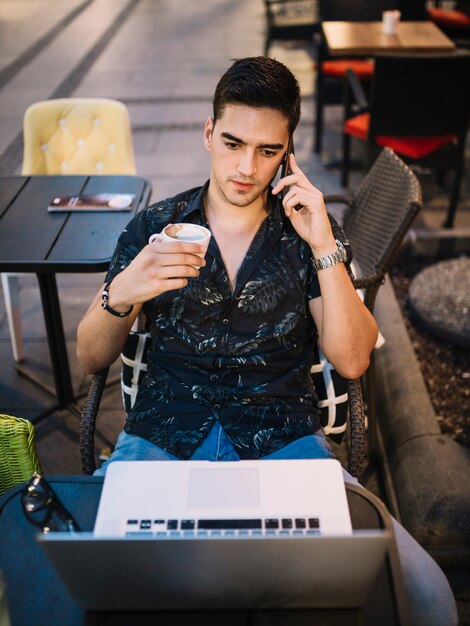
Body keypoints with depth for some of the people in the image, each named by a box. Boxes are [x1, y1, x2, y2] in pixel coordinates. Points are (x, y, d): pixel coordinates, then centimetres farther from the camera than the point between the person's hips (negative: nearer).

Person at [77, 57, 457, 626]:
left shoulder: (308, 229, 7)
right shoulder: (154, 227, 7)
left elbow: (351, 361, -1)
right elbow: (90, 359, 5)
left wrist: (325, 248, -11)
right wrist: (120, 295, -16)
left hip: (282, 439, 1)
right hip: (162, 438, 0)